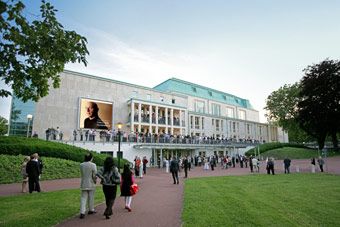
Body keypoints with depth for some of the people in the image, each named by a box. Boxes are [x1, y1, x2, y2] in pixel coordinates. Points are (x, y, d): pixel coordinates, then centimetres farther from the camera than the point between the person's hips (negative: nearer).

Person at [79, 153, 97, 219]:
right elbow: (95, 175, -12)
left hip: (83, 183, 3)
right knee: (91, 197, 13)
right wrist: (95, 180, 6)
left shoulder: (81, 165, -1)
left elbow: (81, 175, 4)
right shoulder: (93, 165, -15)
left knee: (83, 198, 8)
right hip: (91, 184, -3)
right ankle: (91, 210, 29)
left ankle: (82, 212, 0)